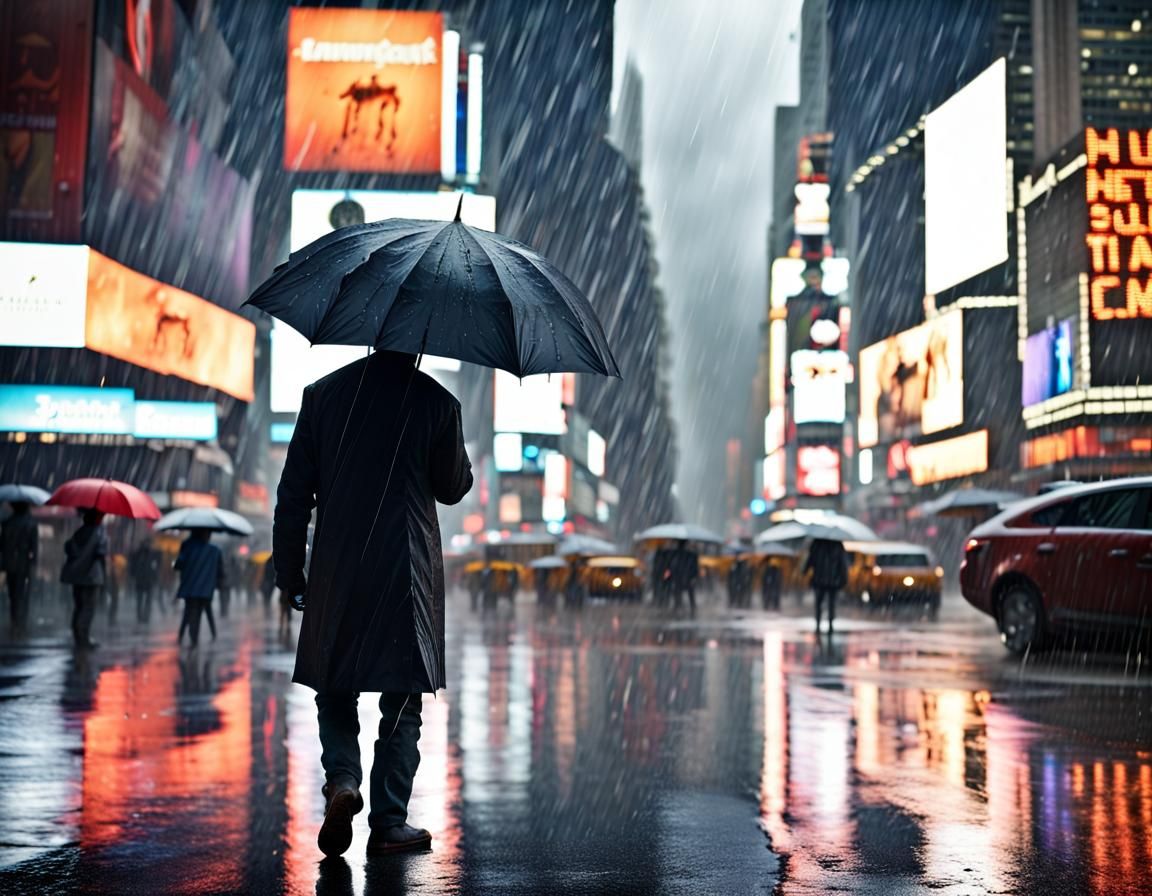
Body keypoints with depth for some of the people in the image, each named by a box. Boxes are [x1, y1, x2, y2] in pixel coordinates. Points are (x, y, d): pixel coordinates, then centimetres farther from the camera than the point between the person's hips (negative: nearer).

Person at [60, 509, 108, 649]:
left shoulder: (79, 532, 11)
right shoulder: (100, 532, -6)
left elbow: (68, 549, 6)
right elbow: (102, 554, -15)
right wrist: (105, 573, -8)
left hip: (76, 574, 6)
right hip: (92, 575, -6)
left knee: (78, 606, 13)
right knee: (89, 607, -3)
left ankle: (78, 637, 17)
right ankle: (84, 638, -11)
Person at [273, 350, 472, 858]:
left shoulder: (322, 395, 2)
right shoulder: (437, 402, -5)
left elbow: (293, 493, 2)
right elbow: (453, 488, 8)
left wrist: (290, 572, 9)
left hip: (335, 574, 2)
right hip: (407, 575, -2)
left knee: (333, 687, 17)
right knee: (401, 701, 8)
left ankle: (342, 779, -6)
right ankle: (389, 822, 8)